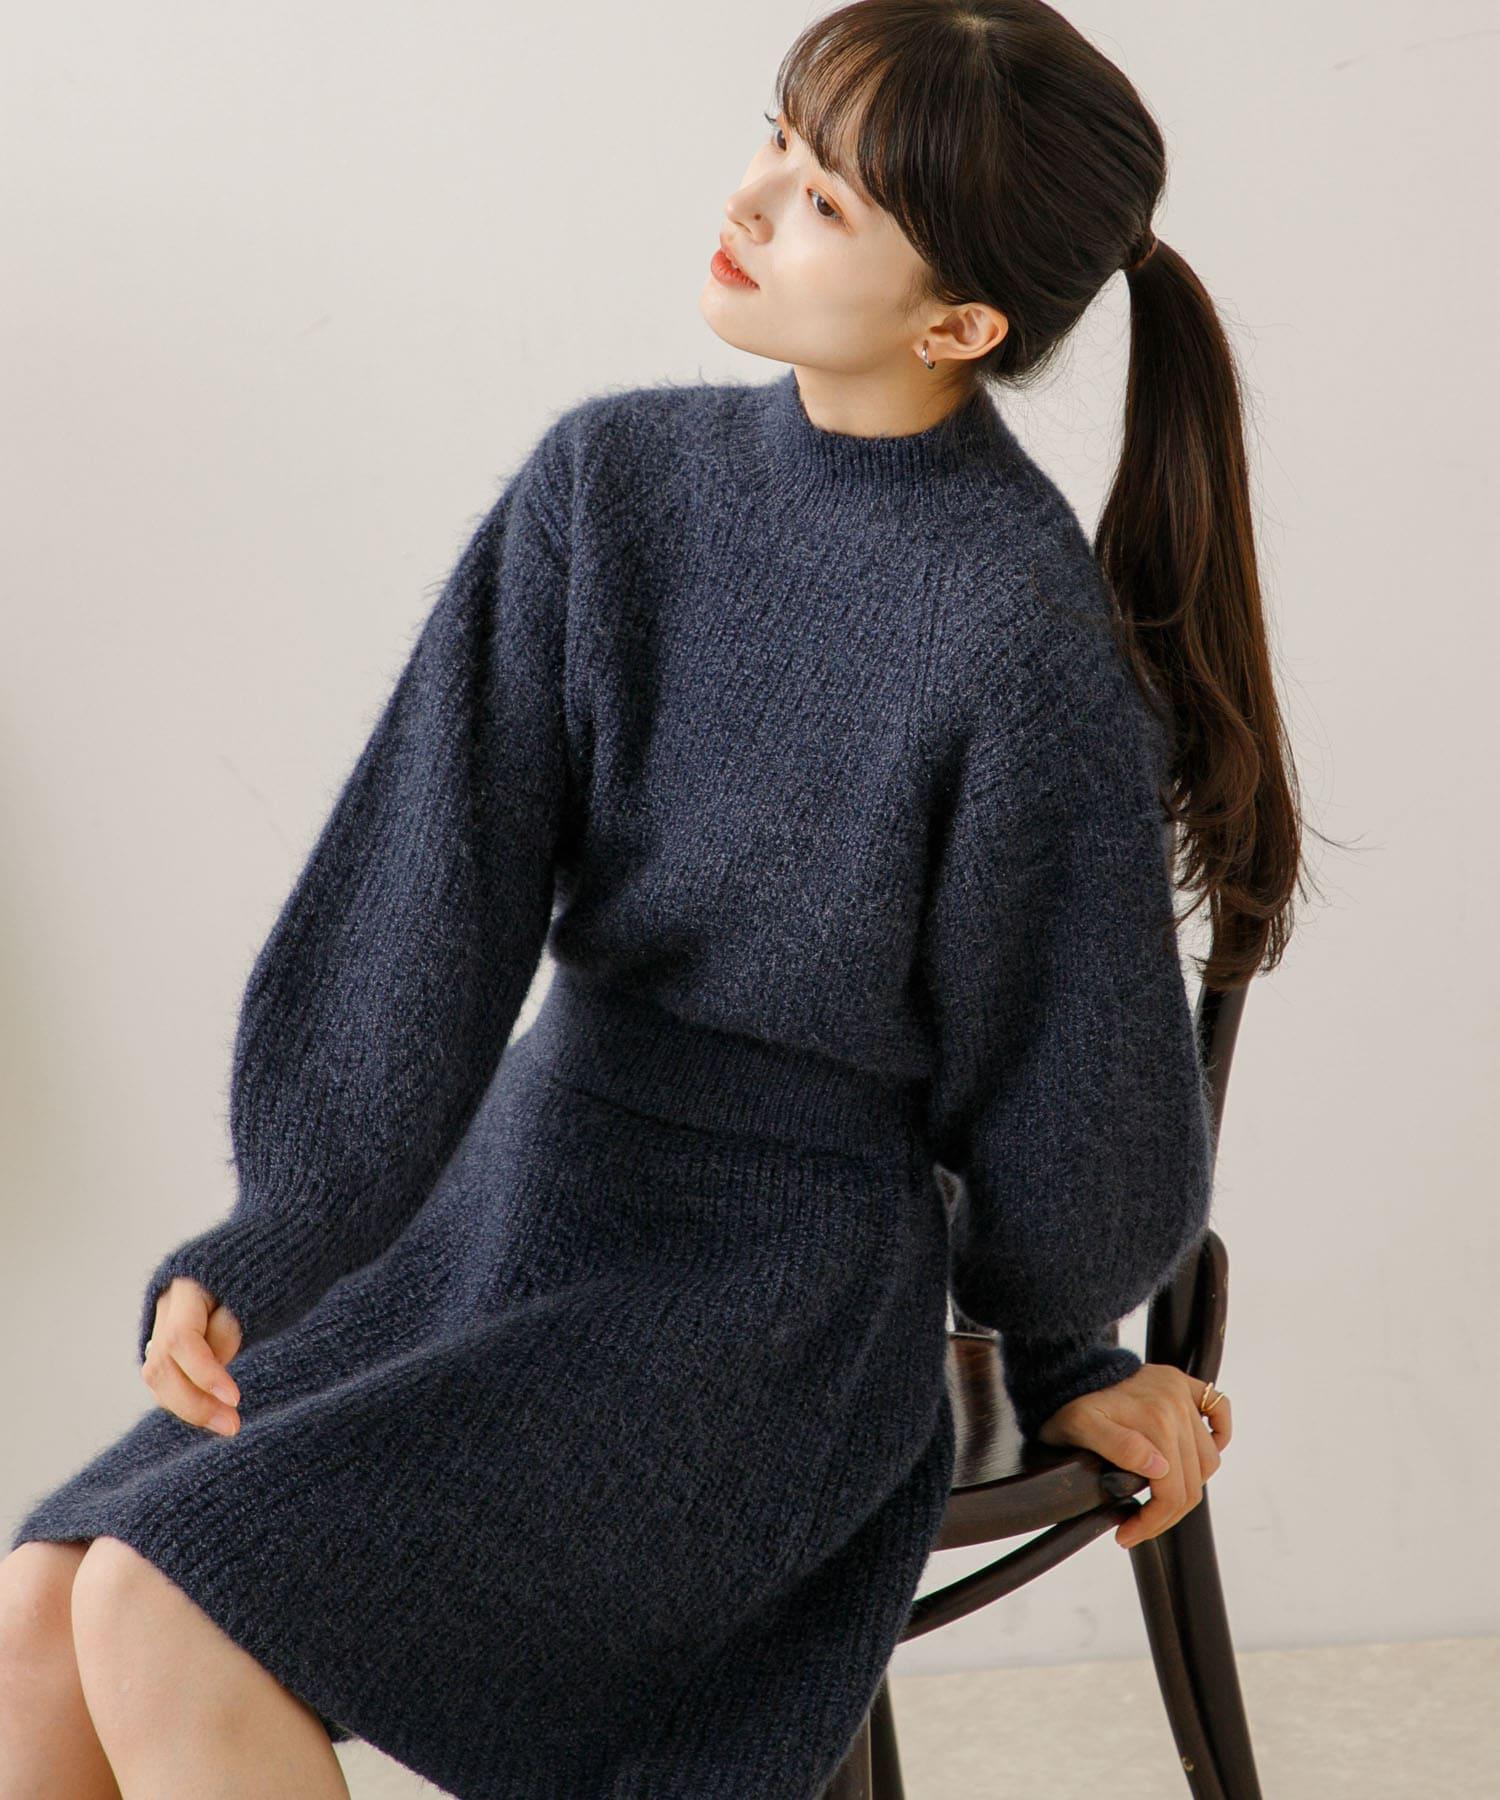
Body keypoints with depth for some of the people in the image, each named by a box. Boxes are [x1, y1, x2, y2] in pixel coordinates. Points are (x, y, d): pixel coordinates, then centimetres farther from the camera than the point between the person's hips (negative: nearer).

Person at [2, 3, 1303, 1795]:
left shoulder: (1027, 627, -18)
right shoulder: (612, 474, 0)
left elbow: (1071, 1100, -5)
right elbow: (426, 884, -6)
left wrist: (1063, 1356, 11)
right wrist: (276, 1240, -16)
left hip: (775, 1305, -6)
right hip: (513, 1204, 6)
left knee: (168, 1624, -21)